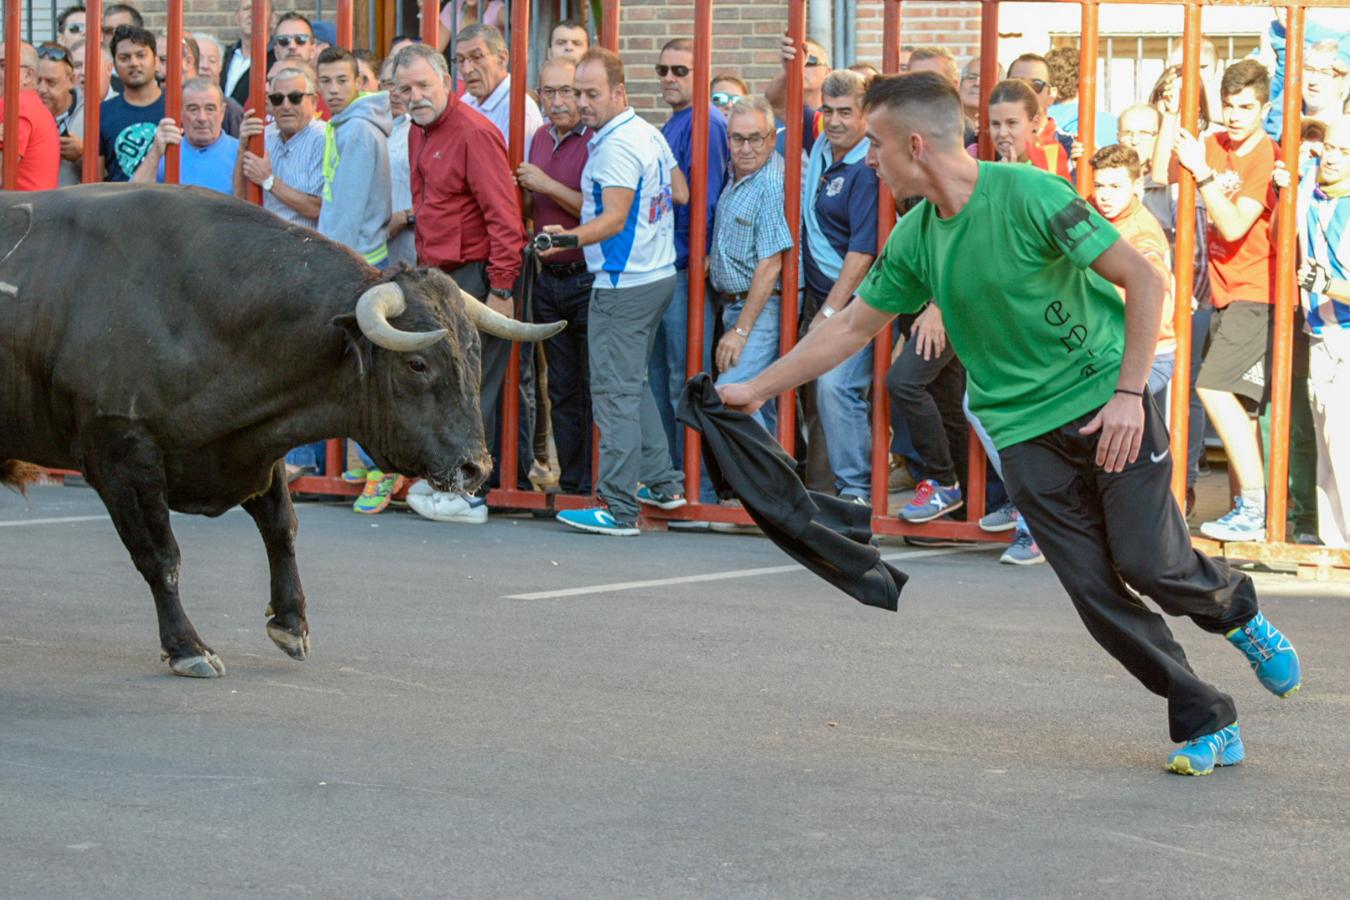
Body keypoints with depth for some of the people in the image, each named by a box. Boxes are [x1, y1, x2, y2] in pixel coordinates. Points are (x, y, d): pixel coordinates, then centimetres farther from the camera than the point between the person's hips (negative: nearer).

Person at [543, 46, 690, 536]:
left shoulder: (616, 146, -17)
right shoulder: (650, 135, 12)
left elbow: (614, 219, -23)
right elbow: (681, 193, 19)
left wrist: (567, 238, -33)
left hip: (623, 286, -10)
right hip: (659, 273, 10)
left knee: (615, 391, -8)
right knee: (633, 384, 20)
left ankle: (618, 509, -8)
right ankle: (663, 482, 23)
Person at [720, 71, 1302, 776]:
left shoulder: (1028, 197, -16)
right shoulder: (915, 240, 4)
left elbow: (1144, 281, -14)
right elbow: (853, 326, 18)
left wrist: (1130, 395, -18)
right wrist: (756, 389, 20)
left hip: (1105, 404, -5)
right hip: (1023, 431, 5)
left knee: (1150, 563, -12)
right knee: (1094, 590, -4)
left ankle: (1238, 610, 23)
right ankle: (1207, 726, 7)